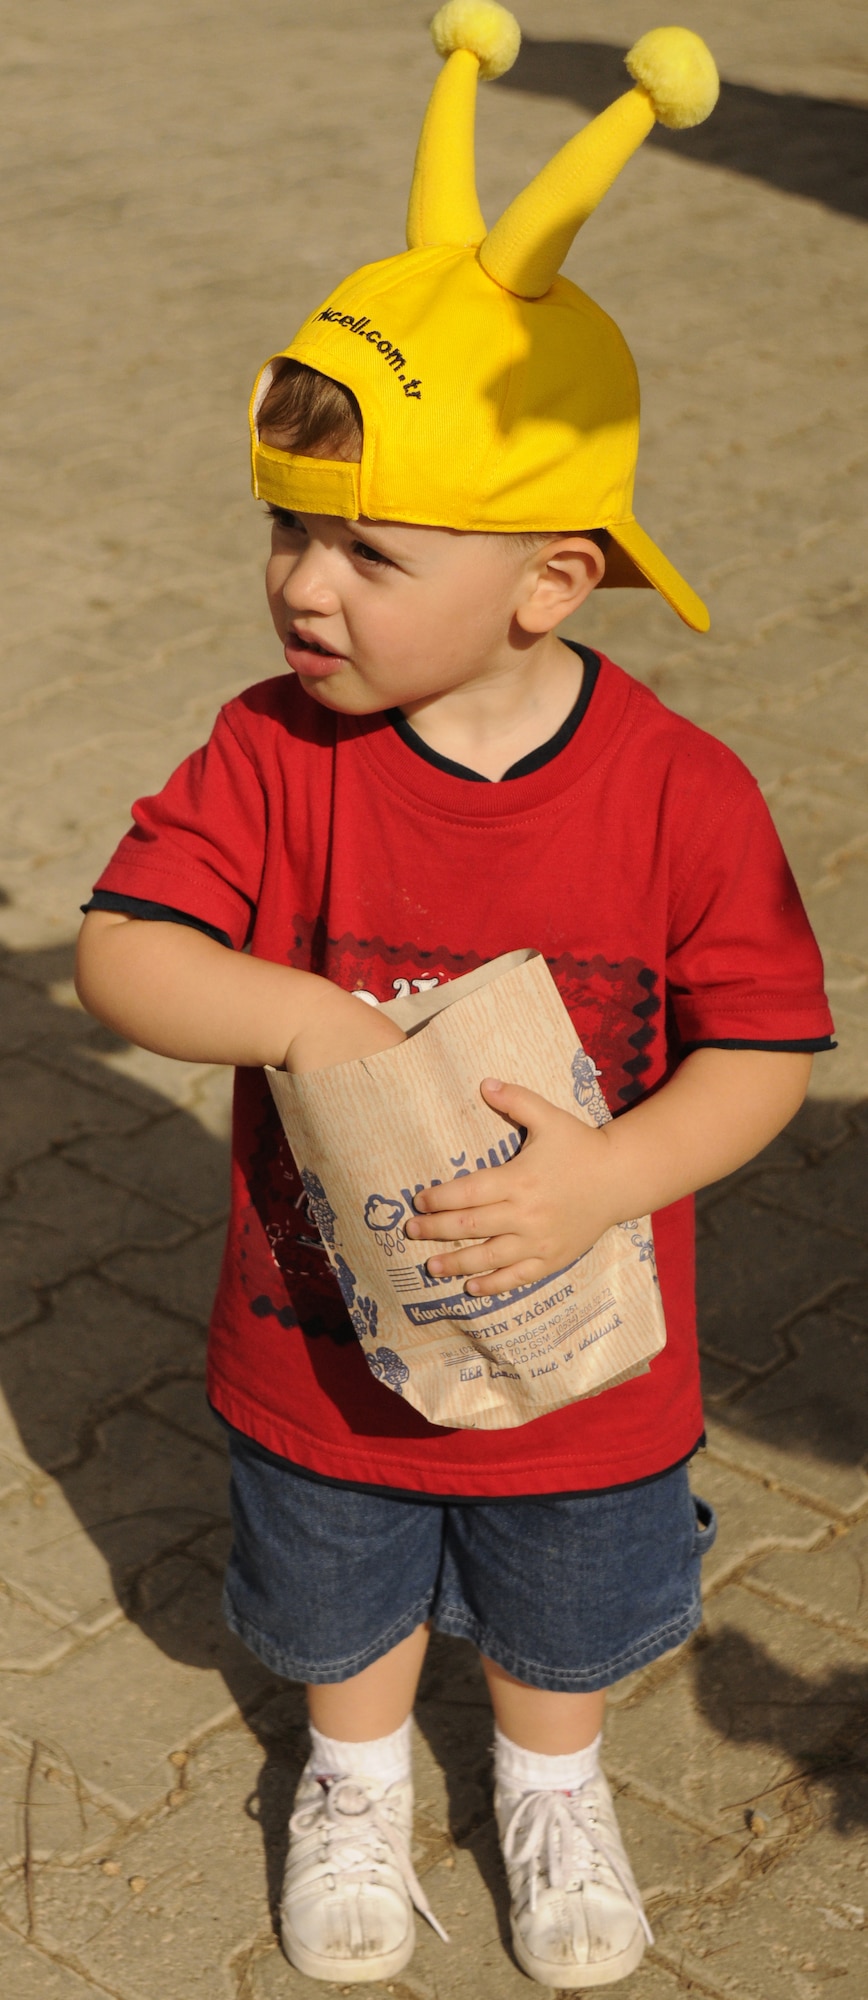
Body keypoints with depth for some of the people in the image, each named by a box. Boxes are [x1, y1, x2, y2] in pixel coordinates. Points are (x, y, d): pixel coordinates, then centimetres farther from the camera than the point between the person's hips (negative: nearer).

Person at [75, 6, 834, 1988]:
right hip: (323, 1344, 1)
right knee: (343, 1604, 28)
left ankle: (551, 1785, 59)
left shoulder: (682, 791, -21)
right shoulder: (274, 756, -18)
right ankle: (357, 1777, 59)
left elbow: (764, 1045, -16)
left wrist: (611, 1174, -32)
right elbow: (120, 949, -22)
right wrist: (295, 1012, -40)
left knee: (563, 1619, 27)